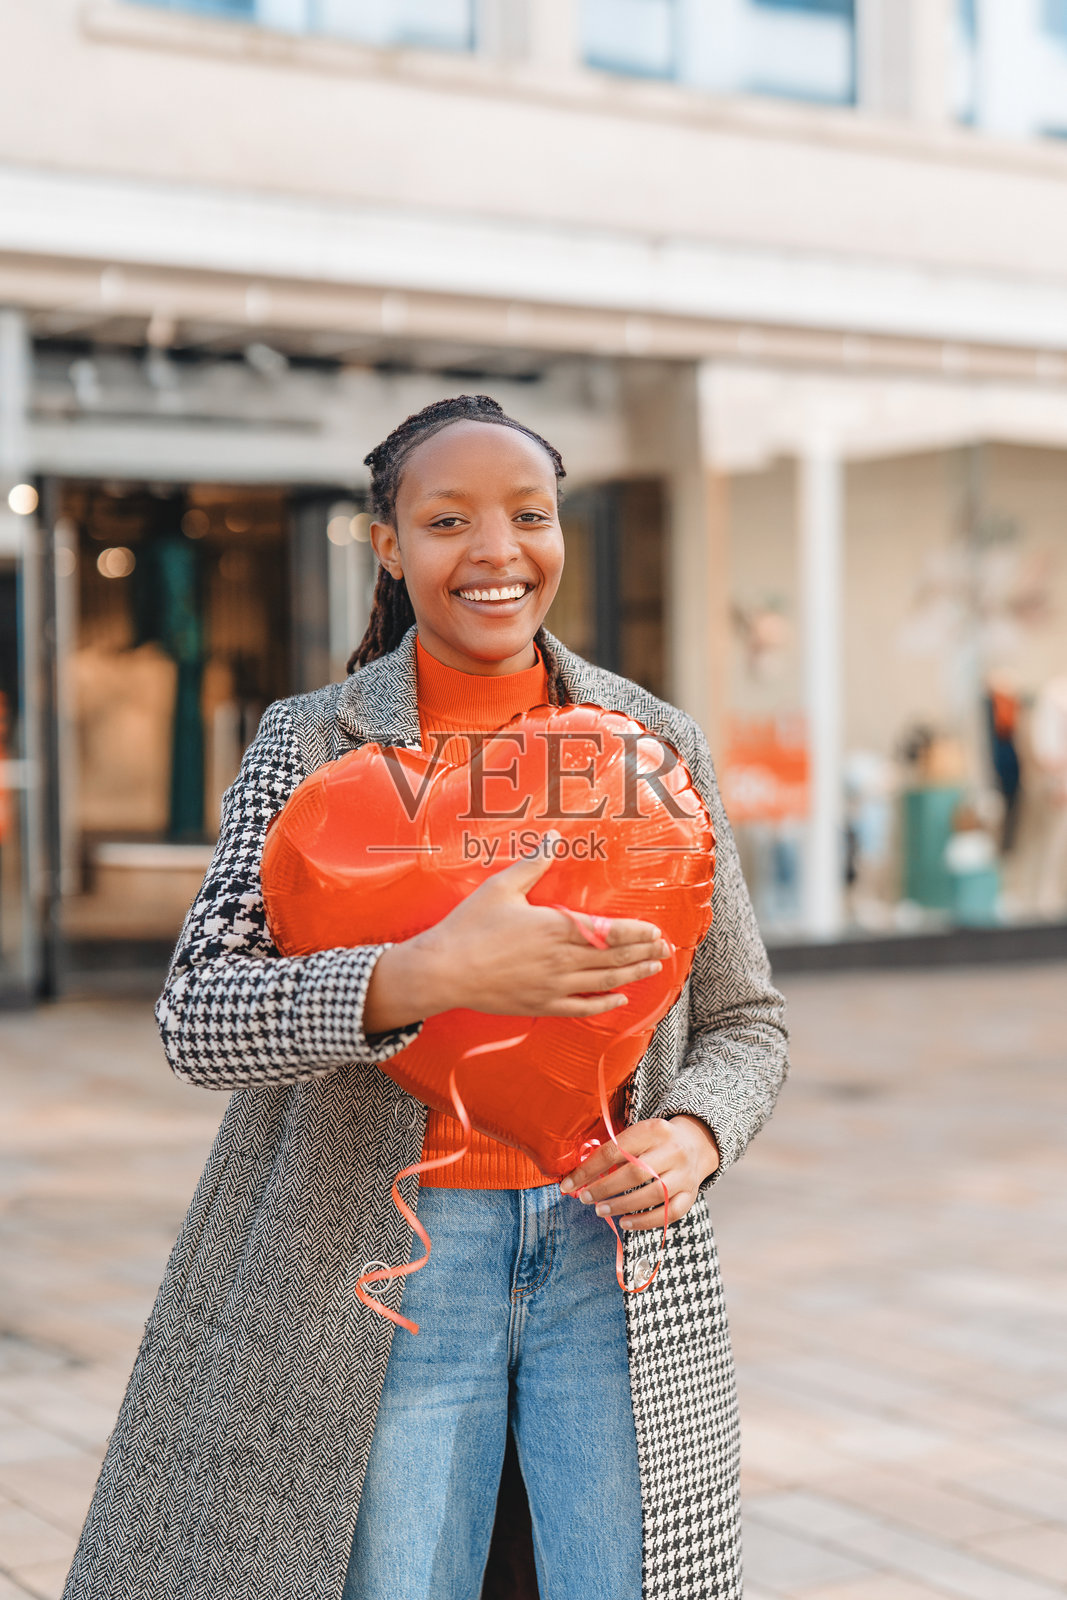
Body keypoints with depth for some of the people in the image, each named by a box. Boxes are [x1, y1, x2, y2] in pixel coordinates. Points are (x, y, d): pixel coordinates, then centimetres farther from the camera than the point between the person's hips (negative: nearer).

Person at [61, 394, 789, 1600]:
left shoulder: (656, 744, 7)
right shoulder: (309, 745, 0)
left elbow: (742, 1020, 12)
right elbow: (196, 1017, -12)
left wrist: (693, 1135, -10)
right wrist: (426, 976, -29)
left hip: (615, 1254, 2)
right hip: (389, 1260, -1)